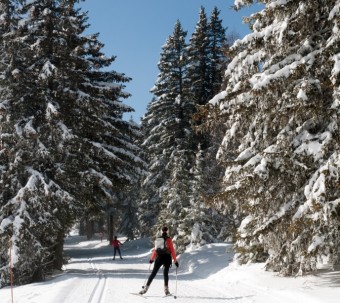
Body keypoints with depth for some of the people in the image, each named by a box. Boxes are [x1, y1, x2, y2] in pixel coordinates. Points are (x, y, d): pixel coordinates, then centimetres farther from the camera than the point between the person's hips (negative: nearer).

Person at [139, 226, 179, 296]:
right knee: (166, 273, 5)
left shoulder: (157, 239, 7)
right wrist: (175, 260, -3)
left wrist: (152, 259, 21)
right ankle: (166, 289, -6)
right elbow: (172, 250, -5)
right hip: (167, 258, -3)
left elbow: (155, 250, 10)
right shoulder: (169, 239, -3)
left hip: (159, 258, 3)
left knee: (153, 273, 7)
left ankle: (146, 288, 6)